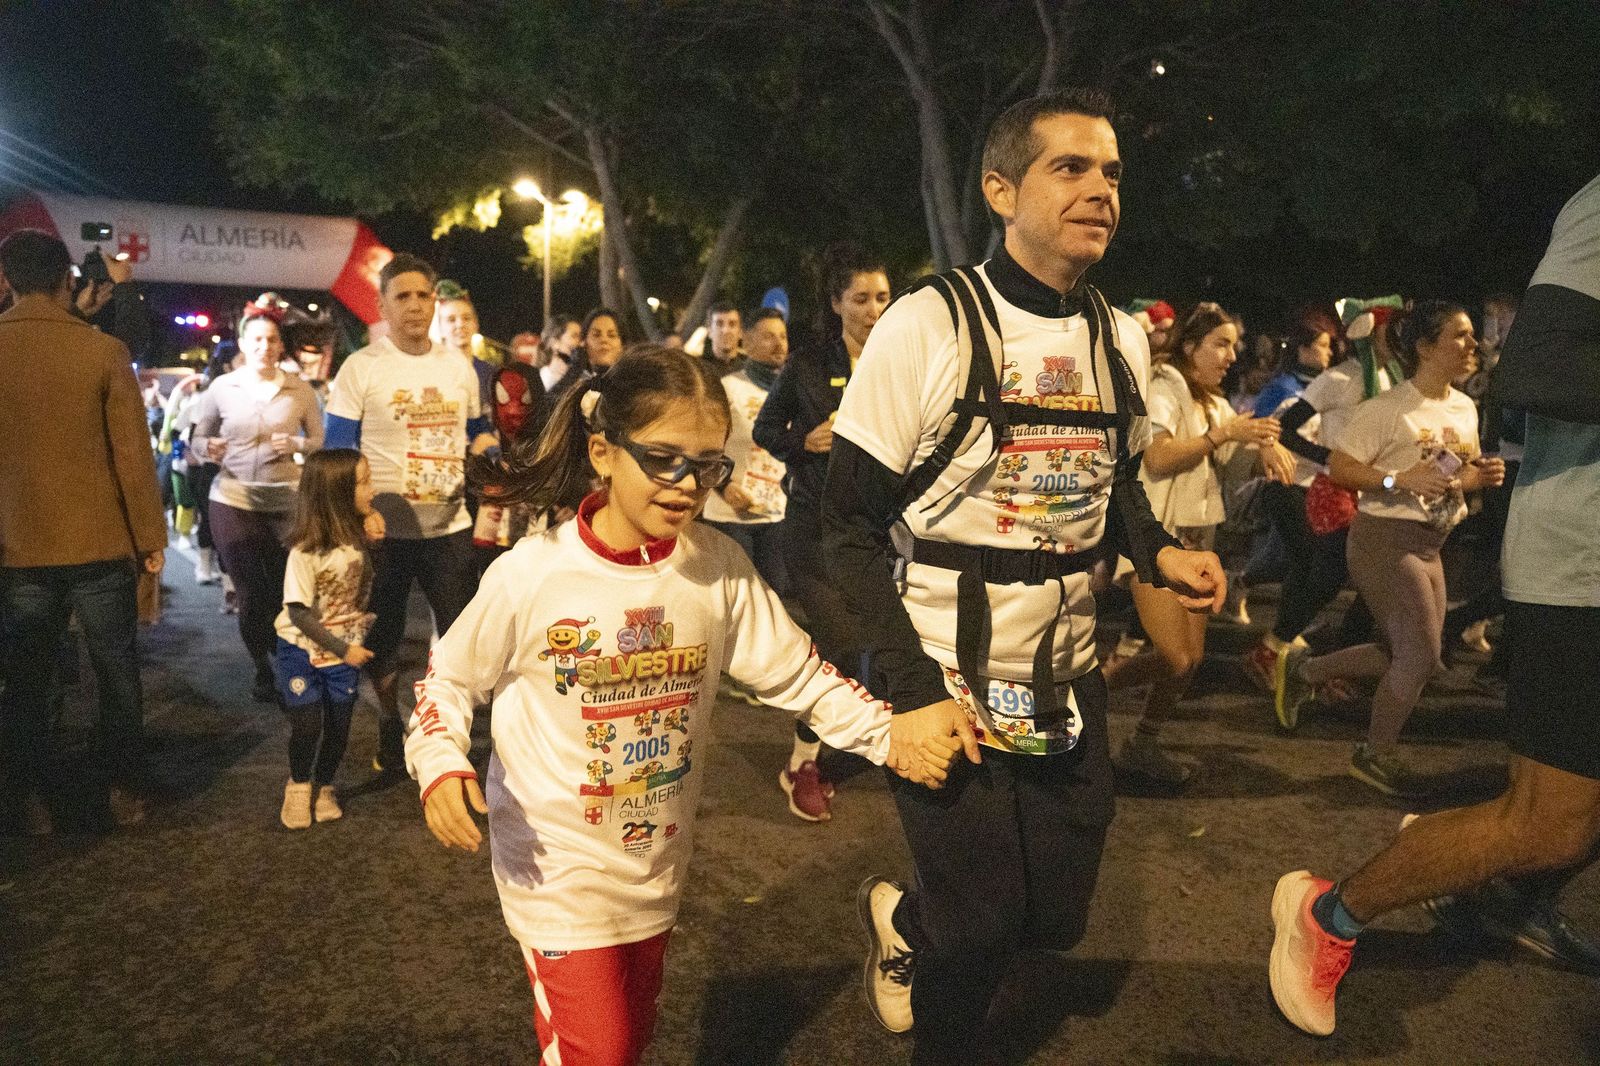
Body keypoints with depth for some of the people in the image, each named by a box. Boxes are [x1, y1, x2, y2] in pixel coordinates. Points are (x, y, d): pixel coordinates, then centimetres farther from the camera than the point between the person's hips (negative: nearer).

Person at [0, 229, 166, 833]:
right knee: (116, 673, 11)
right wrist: (151, 538, -1)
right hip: (101, 545, -2)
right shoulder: (103, 351, -10)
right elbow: (133, 453, -9)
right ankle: (121, 791, 19)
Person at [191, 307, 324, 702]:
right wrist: (209, 448, -14)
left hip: (286, 501, 0)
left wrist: (296, 445, -13)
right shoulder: (221, 387, 1)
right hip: (232, 500, 0)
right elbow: (197, 438, 9)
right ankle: (263, 669, 24)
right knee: (250, 594, 3)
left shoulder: (300, 390, 1)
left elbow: (320, 440, 8)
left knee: (285, 591, 2)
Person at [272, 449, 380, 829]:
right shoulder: (306, 551, -22)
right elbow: (300, 613, -19)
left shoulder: (359, 538, -6)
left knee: (338, 726, 5)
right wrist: (344, 650, -19)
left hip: (344, 653, 4)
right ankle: (298, 787, 22)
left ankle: (324, 789, 30)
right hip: (301, 652, -4)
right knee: (308, 724, -6)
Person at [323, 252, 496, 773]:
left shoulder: (458, 366, 8)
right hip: (385, 528, -2)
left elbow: (476, 432, 19)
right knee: (382, 636, 11)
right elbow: (337, 450, -6)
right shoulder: (360, 368, -3)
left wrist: (485, 447, -4)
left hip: (449, 524, 3)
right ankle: (390, 731, 29)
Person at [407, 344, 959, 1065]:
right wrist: (439, 764, -22)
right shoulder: (531, 577, -19)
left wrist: (889, 732, -17)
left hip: (655, 865, 4)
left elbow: (796, 672, -5)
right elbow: (448, 680, -5)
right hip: (557, 867, -4)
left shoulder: (719, 567, -10)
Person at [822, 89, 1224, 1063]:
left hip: (1066, 676, 6)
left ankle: (905, 918, 45)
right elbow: (852, 529, -13)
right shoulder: (929, 326, -15)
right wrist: (915, 689, -19)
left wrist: (1160, 553, -5)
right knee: (980, 928, 3)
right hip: (946, 677, -5)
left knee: (1057, 917, 14)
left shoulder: (1122, 339, 2)